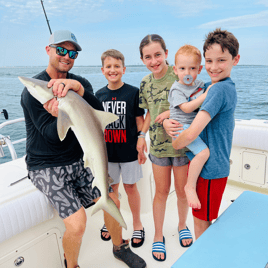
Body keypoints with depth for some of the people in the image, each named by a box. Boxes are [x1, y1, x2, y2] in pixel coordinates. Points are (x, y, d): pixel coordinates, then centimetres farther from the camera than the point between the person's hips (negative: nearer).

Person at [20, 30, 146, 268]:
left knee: (112, 200, 5)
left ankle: (119, 248, 33)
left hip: (78, 161, 6)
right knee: (77, 224, -16)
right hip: (47, 168, -5)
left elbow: (99, 112, -16)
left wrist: (77, 87, -32)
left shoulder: (80, 83, 3)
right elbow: (51, 135, -17)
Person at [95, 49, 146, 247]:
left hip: (129, 150, -3)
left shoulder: (133, 92, -6)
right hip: (107, 151, 3)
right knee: (111, 188, 15)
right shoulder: (99, 95, 3)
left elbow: (140, 121, -3)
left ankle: (137, 225, 27)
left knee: (130, 186, 9)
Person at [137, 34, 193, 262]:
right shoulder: (145, 83, 3)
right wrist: (142, 135, 5)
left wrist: (173, 111, -23)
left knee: (182, 191, 13)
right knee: (161, 192, 13)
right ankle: (158, 236, 31)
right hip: (158, 145, 3)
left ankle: (182, 225, 42)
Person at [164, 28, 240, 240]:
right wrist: (167, 121, -13)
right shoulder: (208, 86, 6)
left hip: (210, 168, -9)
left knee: (202, 223, 9)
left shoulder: (220, 89, -23)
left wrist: (174, 145, -10)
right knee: (201, 218, 24)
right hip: (203, 163, 9)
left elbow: (192, 133, -30)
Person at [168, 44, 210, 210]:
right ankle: (190, 186, -12)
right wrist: (206, 95, -22)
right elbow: (186, 108, -24)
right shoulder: (177, 89, -10)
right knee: (203, 152, -26)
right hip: (182, 127, -8)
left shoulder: (200, 84, 10)